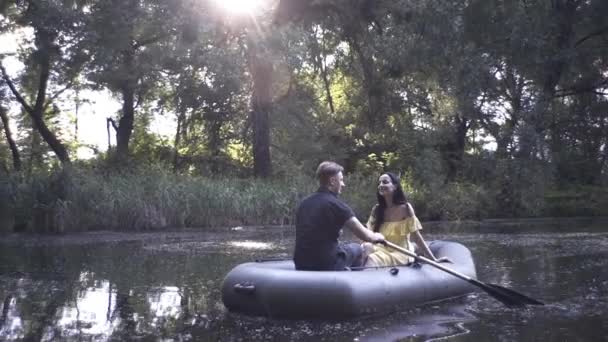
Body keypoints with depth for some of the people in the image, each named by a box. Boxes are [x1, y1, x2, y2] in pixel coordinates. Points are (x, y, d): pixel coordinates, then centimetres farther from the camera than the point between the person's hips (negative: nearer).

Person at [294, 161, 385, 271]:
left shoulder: (304, 203, 7)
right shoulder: (336, 204, -11)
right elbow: (365, 236, -9)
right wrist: (377, 237, 12)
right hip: (327, 265, -6)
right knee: (357, 249, 18)